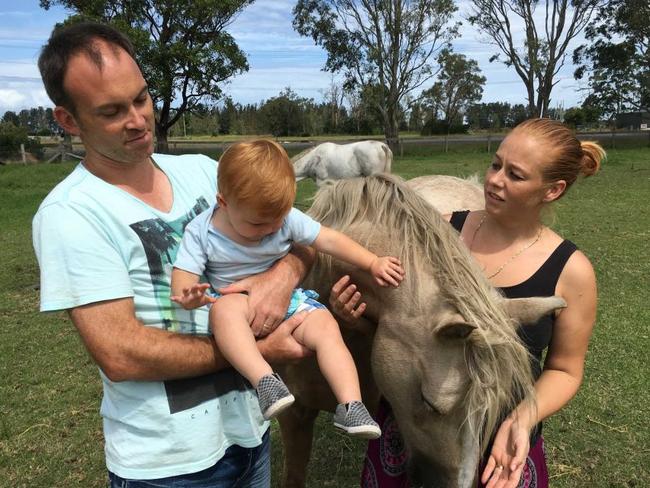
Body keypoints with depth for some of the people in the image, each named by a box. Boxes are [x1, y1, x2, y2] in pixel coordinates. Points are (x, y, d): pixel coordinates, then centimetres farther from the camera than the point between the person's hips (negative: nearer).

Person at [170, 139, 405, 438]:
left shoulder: (286, 217, -8)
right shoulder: (201, 231, -12)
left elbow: (329, 240, -6)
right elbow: (184, 276, -15)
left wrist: (373, 263, -11)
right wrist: (188, 295, -40)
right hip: (240, 302, -2)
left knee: (326, 326, -23)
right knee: (225, 308, -37)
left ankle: (351, 406, -22)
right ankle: (264, 380, -46)